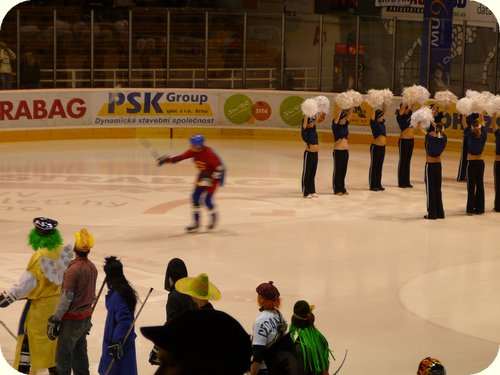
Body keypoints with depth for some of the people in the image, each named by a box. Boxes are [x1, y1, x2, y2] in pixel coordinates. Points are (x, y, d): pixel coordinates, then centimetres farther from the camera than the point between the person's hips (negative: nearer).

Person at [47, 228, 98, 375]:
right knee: (80, 354, 16)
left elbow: (66, 298, -20)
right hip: (85, 317, 8)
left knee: (63, 357, -1)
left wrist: (54, 320, -14)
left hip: (72, 320, -8)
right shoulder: (92, 267, 4)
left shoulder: (73, 270, -21)